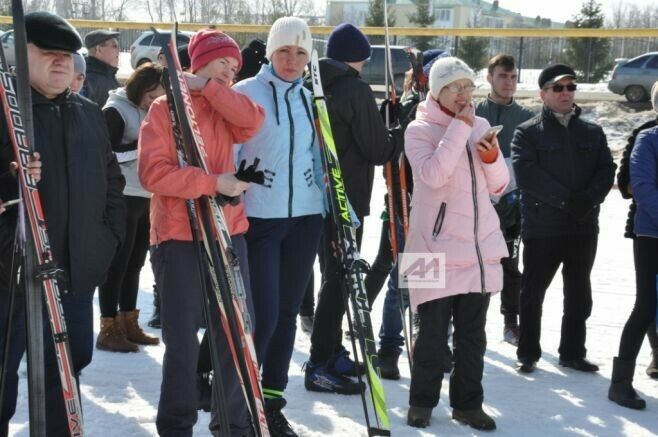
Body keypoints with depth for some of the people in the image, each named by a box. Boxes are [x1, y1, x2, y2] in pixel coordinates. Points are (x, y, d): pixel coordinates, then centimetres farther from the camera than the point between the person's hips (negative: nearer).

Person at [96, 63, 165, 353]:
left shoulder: (150, 112, 14)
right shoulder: (115, 110, -9)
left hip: (146, 198, 8)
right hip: (121, 198, -8)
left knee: (134, 263, 12)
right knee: (117, 263, -4)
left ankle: (128, 323, 21)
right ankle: (108, 329, 2)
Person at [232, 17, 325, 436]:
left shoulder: (311, 98, 11)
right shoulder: (244, 93, -4)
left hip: (305, 217, 5)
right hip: (259, 218, -5)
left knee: (287, 313, 9)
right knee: (263, 315, -9)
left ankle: (273, 401, 19)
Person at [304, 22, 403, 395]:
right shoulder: (355, 89, -13)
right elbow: (378, 149, -13)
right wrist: (402, 134, 6)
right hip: (346, 197, -8)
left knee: (334, 273, 19)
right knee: (339, 278, -3)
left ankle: (332, 353, 27)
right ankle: (321, 366, -1)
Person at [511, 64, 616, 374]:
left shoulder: (592, 132, 12)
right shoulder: (527, 132, 0)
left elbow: (606, 170, 4)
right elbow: (526, 173, -13)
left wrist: (589, 199, -15)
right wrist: (565, 200, -20)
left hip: (584, 226, 4)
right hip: (541, 226, -4)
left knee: (579, 293, 12)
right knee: (533, 292, 3)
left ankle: (573, 353, 24)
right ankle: (528, 354, 15)